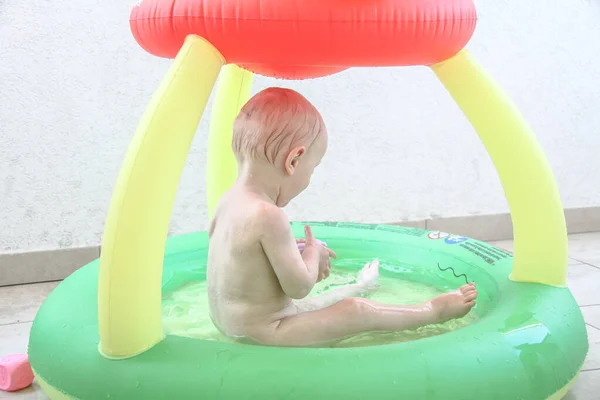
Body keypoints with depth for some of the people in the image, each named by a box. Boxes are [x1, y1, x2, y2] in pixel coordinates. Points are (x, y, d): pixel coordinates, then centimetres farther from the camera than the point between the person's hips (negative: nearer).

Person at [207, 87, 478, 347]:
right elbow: (299, 287, -26)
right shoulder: (268, 217, -30)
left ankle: (357, 289, 56)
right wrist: (312, 252, -5)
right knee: (358, 313, -3)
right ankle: (432, 311, 13)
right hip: (264, 333, -9)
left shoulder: (229, 200, -1)